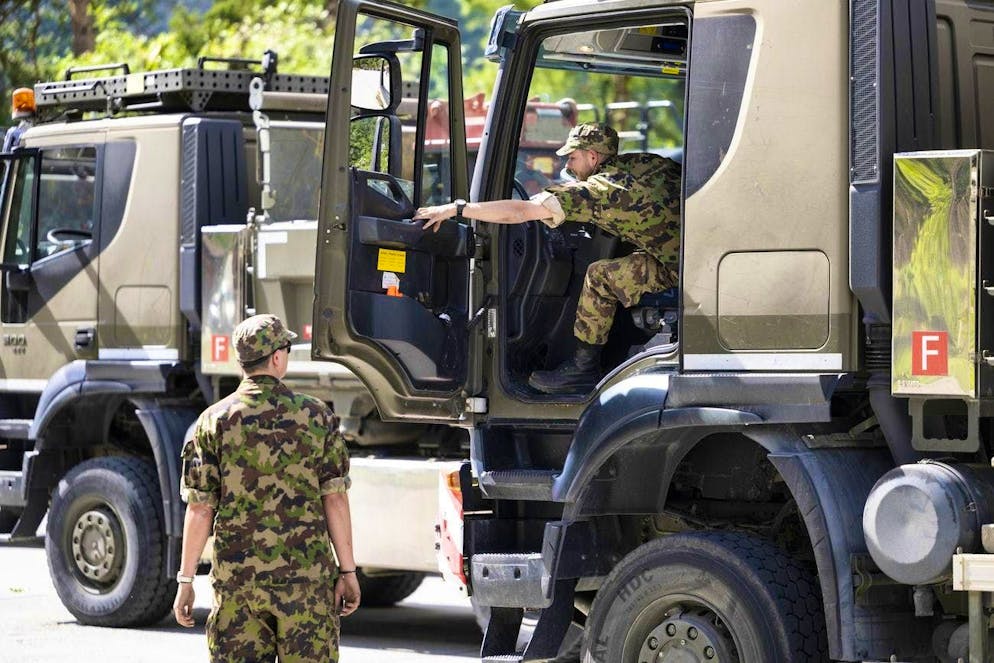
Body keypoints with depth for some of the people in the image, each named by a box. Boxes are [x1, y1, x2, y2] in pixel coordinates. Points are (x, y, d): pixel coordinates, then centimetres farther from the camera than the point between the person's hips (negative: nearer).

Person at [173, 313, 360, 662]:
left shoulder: (213, 421, -1)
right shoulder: (316, 417, -1)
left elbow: (200, 509, -3)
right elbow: (334, 500, -3)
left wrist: (185, 580, 3)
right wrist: (348, 571, 3)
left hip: (236, 578, 1)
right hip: (307, 577, -1)